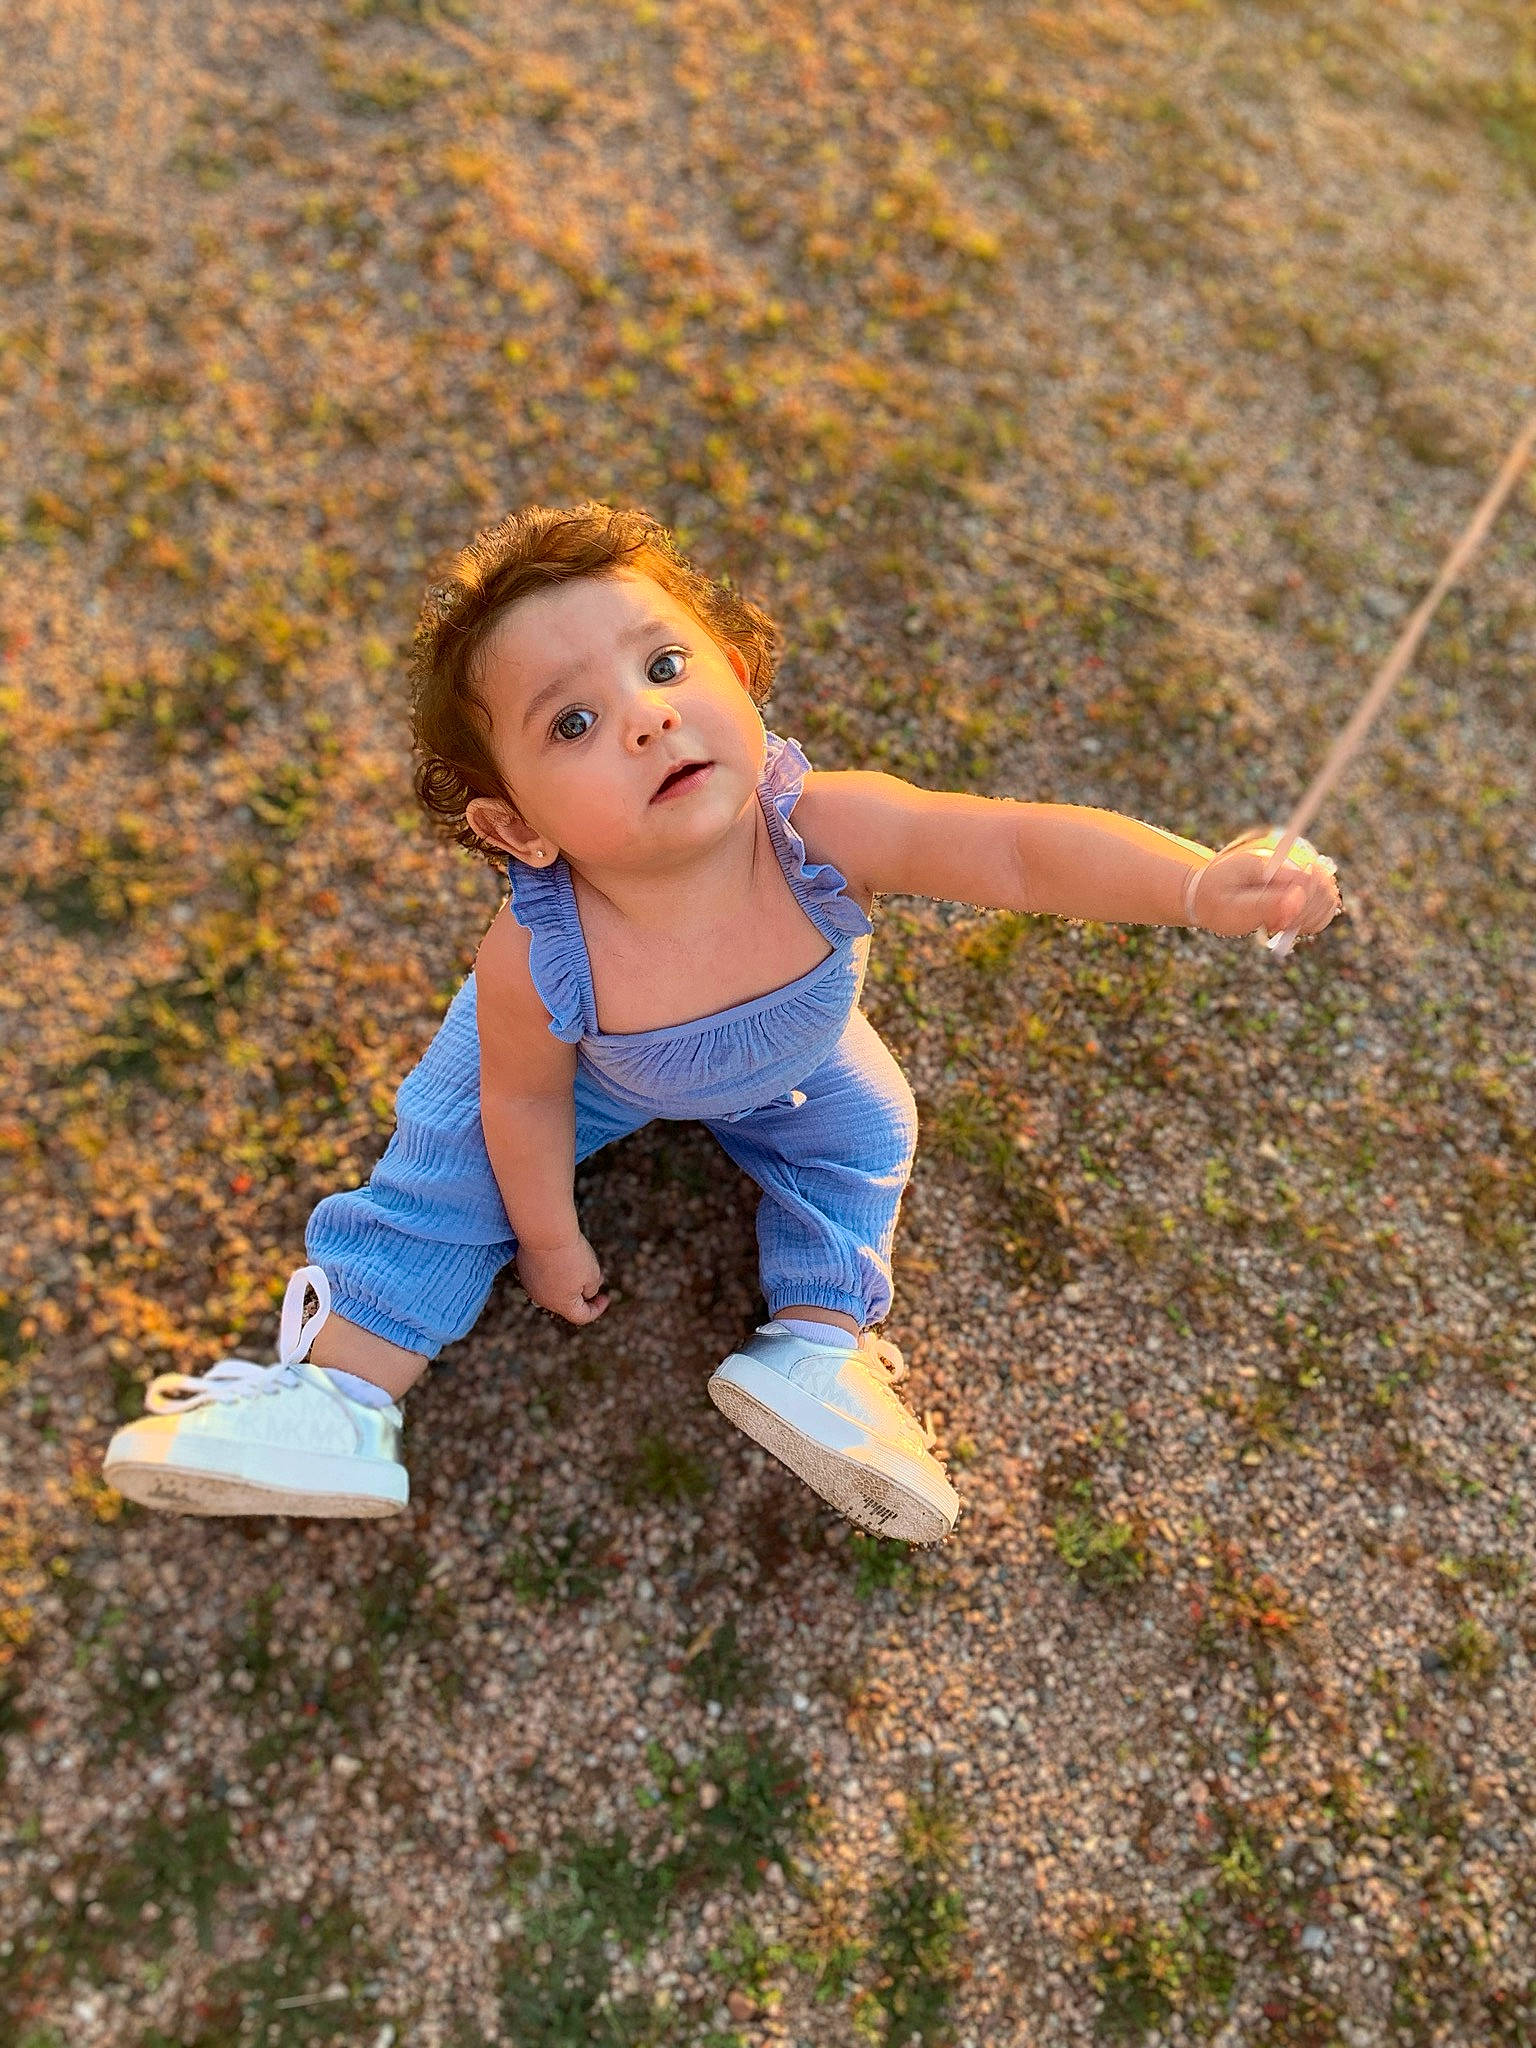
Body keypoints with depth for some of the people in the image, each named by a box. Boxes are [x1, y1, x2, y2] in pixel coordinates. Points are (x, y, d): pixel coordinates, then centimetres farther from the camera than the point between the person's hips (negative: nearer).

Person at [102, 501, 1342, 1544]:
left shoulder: (823, 828, -46)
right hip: (593, 1068, -2)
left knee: (864, 1133, -9)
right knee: (453, 1156, -7)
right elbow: (524, 1099, -25)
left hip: (790, 1062, 3)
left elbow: (1025, 847, -49)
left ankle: (818, 1353, 5)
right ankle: (335, 1400, 6)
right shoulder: (537, 965, -44)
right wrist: (550, 1238, -8)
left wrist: (1205, 883, -65)